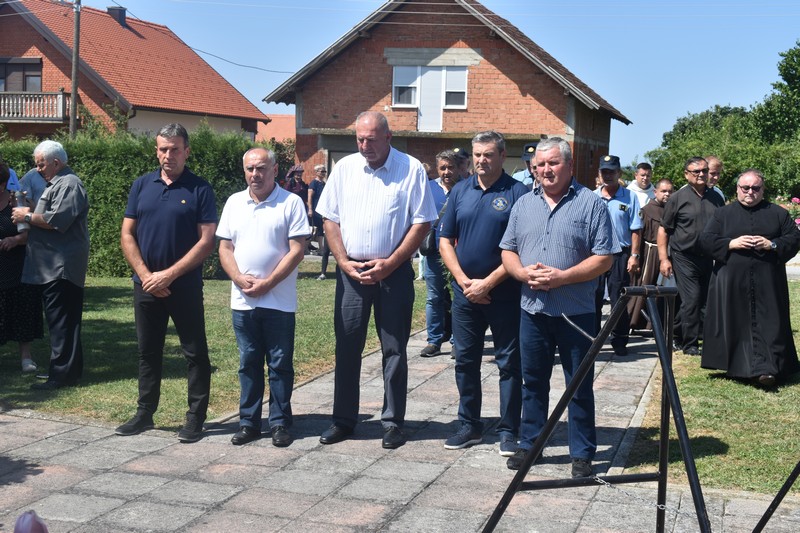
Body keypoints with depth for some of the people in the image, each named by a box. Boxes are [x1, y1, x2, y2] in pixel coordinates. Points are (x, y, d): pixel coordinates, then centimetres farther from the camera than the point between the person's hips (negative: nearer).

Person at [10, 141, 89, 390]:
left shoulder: (68, 184, -12)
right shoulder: (57, 184, 21)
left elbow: (57, 220, -23)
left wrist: (27, 216, -10)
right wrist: (31, 213, 7)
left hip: (61, 265, -10)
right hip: (53, 267, 10)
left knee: (61, 321, -8)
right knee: (62, 321, 13)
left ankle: (62, 373, -5)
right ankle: (69, 369, 20)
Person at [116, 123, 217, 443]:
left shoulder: (199, 189, -5)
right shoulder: (142, 185, 6)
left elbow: (206, 241, -10)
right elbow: (127, 235, 5)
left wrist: (169, 275, -14)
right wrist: (146, 275, -7)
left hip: (185, 286, -4)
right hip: (146, 284, 4)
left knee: (195, 353, 2)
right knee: (148, 351, 13)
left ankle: (196, 418, 11)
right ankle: (144, 413, 24)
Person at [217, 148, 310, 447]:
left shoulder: (290, 203, -3)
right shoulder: (234, 203, 10)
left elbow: (296, 250, -8)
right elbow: (225, 248, 9)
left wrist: (267, 283, -14)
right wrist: (240, 279, -8)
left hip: (279, 301, -4)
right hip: (242, 301, 4)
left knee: (280, 364, 3)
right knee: (248, 363, 10)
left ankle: (280, 423, 12)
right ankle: (248, 422, 18)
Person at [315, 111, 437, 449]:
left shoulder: (411, 169, -3)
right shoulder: (345, 168, 6)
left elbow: (421, 223, -5)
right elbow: (330, 219, 8)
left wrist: (389, 263, -12)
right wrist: (344, 262, -5)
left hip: (394, 271, -3)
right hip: (351, 271, 3)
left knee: (394, 348, 4)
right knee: (346, 346, 7)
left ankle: (392, 423, 13)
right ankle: (343, 419, 17)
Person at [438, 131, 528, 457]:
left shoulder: (517, 192, -5)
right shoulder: (461, 191, 7)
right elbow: (445, 241, 7)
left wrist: (488, 283, -13)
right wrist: (465, 281, -5)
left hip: (504, 294, -4)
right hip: (465, 292, 4)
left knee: (509, 363, 3)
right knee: (465, 361, 11)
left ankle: (509, 431, 12)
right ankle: (469, 425, 24)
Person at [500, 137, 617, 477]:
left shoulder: (591, 204, -4)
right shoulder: (524, 204, 11)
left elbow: (604, 258, -9)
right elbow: (508, 251, 12)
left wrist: (561, 277, -18)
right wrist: (524, 273, -9)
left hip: (576, 312, -4)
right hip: (532, 309, 4)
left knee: (579, 385, 4)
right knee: (532, 381, 13)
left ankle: (582, 455, 14)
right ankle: (529, 445, 24)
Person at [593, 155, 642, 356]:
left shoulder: (629, 198, 1)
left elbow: (635, 230, 0)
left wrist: (634, 255, -6)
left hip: (620, 255, -2)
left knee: (619, 301, 3)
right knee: (593, 299, 6)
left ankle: (619, 341, 13)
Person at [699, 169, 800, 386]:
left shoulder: (778, 213, 11)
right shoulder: (723, 214, 10)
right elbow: (705, 240, 3)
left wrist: (772, 245, -10)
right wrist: (732, 243, -12)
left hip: (767, 284, 0)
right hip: (732, 284, 0)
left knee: (767, 325, -5)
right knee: (735, 324, 2)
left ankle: (765, 369, -5)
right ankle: (737, 366, 12)